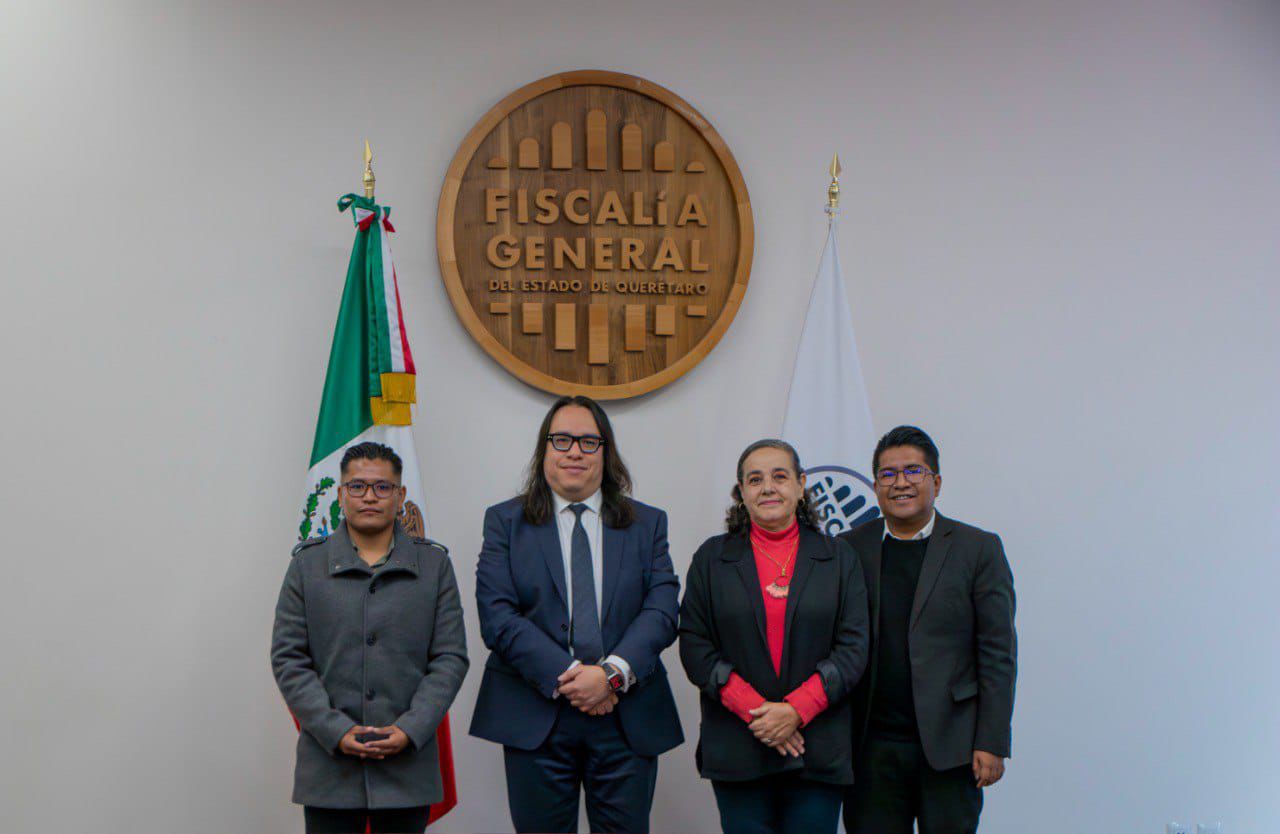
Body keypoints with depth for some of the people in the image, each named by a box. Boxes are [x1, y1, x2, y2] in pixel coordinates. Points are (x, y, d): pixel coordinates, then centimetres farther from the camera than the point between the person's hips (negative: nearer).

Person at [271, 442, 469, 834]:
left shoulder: (434, 564, 7)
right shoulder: (308, 563, 6)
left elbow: (451, 658, 3)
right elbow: (287, 658, 1)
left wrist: (411, 729, -10)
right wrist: (336, 731, -10)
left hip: (409, 765, 1)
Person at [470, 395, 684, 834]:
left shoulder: (647, 523, 11)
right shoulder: (506, 521, 6)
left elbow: (662, 610, -1)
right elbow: (497, 617, -5)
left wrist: (613, 673, -16)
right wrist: (563, 679, -15)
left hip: (628, 722, 1)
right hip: (535, 719, -1)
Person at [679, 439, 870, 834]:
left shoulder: (838, 558, 9)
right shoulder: (712, 557, 8)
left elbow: (853, 647, 2)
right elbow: (694, 646, 1)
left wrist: (797, 710, -11)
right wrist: (754, 710, -10)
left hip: (819, 752, 0)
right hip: (736, 752, 0)